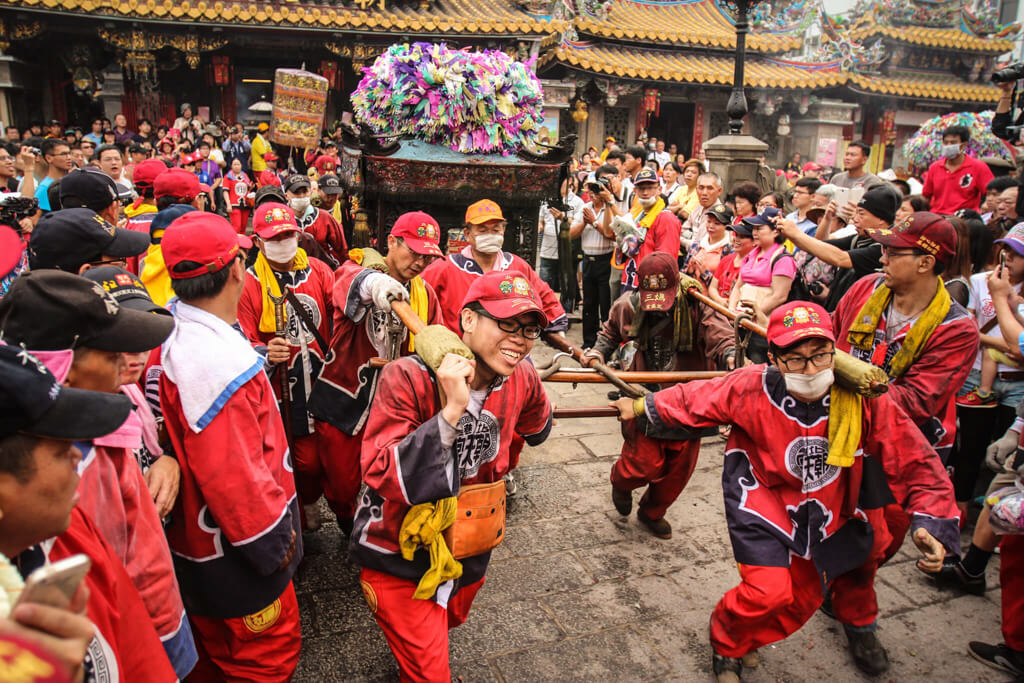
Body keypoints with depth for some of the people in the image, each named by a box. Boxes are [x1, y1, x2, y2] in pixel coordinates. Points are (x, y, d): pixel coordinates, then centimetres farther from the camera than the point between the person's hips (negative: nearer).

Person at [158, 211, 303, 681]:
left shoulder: (172, 335, -4)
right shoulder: (220, 361, -32)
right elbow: (234, 479, -29)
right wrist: (276, 544, -16)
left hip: (192, 537, 9)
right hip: (235, 556, -9)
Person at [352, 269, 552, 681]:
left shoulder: (522, 379, -11)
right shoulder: (408, 379, -26)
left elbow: (535, 428, 13)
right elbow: (380, 476, -34)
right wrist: (451, 410, -38)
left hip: (469, 555, 6)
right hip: (399, 561, -5)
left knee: (448, 625, 32)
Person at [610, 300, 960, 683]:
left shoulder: (863, 397, -24)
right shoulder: (751, 388, -26)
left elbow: (913, 462, -16)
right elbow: (693, 400, -10)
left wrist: (930, 523, -26)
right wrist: (641, 407, 0)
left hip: (825, 506, 4)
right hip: (761, 495, -3)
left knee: (802, 600, 17)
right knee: (769, 590, -17)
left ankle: (744, 640, 49)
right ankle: (725, 641, 19)